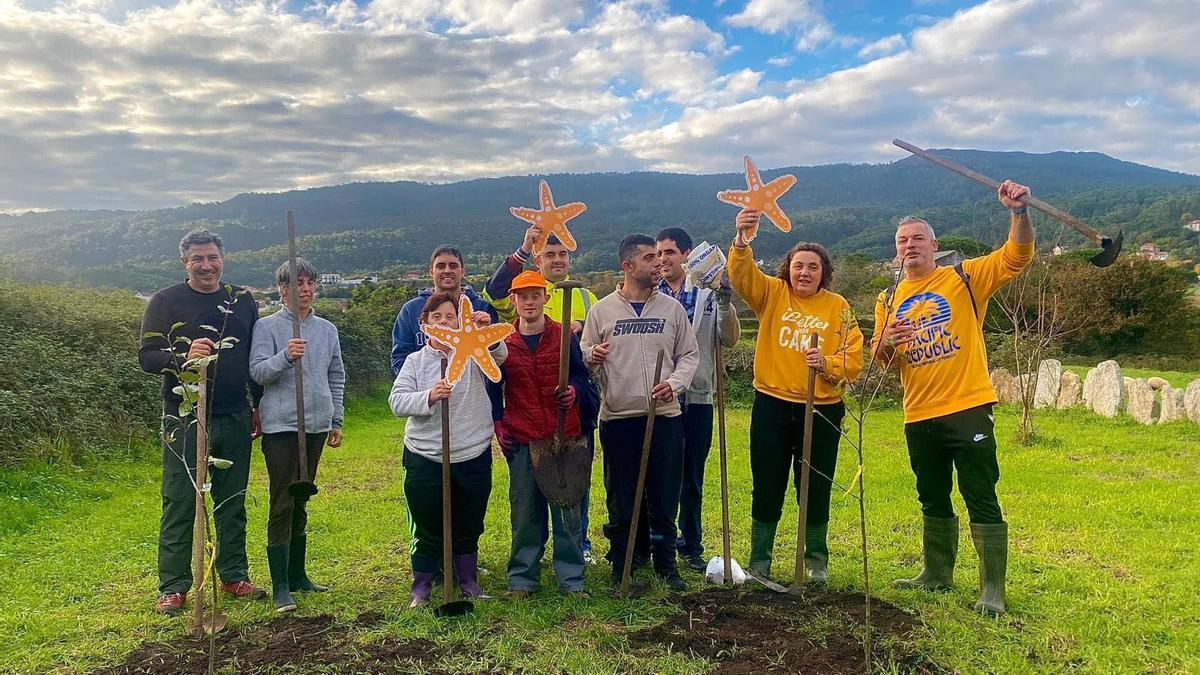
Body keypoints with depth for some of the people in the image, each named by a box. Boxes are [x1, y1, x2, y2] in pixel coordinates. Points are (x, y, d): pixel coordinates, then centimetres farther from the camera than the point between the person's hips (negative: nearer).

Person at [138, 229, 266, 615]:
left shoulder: (243, 301, 10)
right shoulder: (166, 302, -1)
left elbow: (256, 358, 16)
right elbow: (147, 357, -8)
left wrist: (258, 405, 15)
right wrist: (183, 356, -27)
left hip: (234, 420, 3)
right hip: (185, 420, -3)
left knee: (233, 502, 11)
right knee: (180, 503, 2)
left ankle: (234, 576, 22)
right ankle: (173, 586, 12)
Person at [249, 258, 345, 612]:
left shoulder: (327, 330, 11)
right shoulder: (267, 327, -3)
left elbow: (336, 377, 16)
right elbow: (257, 371, -11)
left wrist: (336, 421, 13)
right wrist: (285, 356, -29)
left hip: (316, 426, 5)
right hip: (281, 426, -5)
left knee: (301, 504, 14)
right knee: (282, 506, -5)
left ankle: (298, 574, 25)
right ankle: (280, 586, 1)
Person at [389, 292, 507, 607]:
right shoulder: (415, 360, 3)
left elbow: (499, 355, -18)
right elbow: (397, 401, -7)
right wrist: (429, 397, -24)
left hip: (473, 455, 1)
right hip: (425, 458, 0)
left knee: (470, 525, 15)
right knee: (427, 527, 8)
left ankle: (469, 581, 32)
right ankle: (421, 587, 23)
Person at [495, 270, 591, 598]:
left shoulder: (564, 336, 2)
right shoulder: (502, 341, 4)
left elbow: (580, 374, 8)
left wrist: (573, 391, -14)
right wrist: (498, 424, 4)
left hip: (563, 435, 0)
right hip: (521, 439, 1)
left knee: (567, 509, 4)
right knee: (523, 511, 6)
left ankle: (572, 579, 15)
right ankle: (521, 579, 19)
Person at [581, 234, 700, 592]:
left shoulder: (672, 308, 7)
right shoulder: (601, 310, 2)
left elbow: (689, 354, 9)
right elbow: (584, 358, 4)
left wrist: (674, 384, -8)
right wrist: (592, 358, -19)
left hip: (665, 415, 1)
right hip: (617, 418, -1)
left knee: (665, 495, 8)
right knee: (621, 498, 6)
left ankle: (666, 563, 26)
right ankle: (621, 568, 21)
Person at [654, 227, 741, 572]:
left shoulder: (708, 294, 4)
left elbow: (730, 339, -2)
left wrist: (725, 305, -17)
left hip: (697, 398, 1)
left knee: (692, 479, 12)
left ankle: (691, 546, 26)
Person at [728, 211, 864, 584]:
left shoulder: (838, 307, 2)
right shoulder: (771, 293, 1)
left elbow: (853, 361, -5)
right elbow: (741, 274, -17)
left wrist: (827, 364, -25)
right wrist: (742, 239, -35)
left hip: (822, 410, 0)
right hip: (772, 406, 0)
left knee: (816, 490, 11)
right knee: (767, 488, 7)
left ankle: (817, 560, 30)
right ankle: (759, 560, 21)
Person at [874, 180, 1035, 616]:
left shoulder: (965, 278, 1)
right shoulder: (889, 300, 11)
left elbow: (1018, 255, -11)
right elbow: (880, 363, 8)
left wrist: (1018, 212, -27)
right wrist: (886, 343, -14)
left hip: (968, 409, -5)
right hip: (919, 416, 5)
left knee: (981, 500, -3)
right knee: (933, 500, 17)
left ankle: (992, 589, 4)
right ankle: (937, 574, 32)